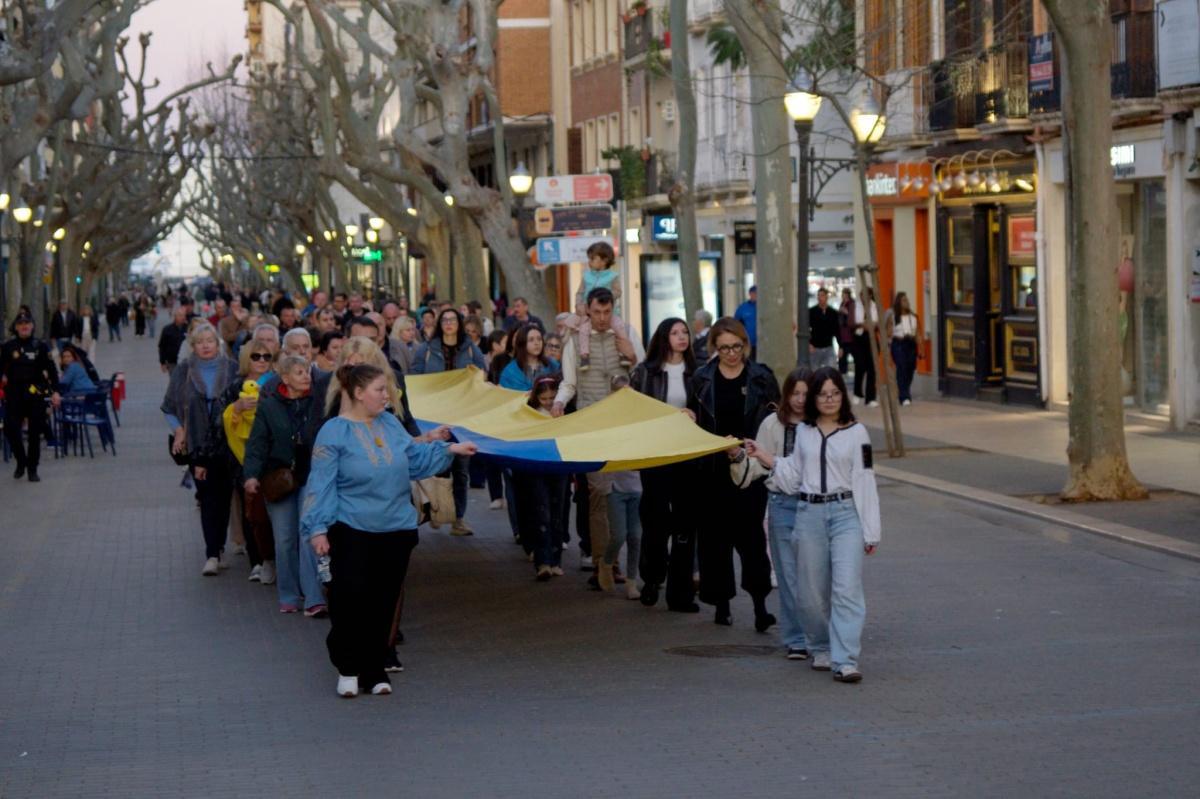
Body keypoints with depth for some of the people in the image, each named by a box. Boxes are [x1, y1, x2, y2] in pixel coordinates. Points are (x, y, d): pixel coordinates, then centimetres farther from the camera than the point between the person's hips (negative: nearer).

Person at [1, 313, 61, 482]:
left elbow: (51, 370, 0)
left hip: (35, 393, -1)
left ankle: (32, 469, 12)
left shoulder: (40, 346, 0)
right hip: (14, 393, 1)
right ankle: (21, 461, 16)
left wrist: (55, 392, -6)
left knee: (35, 432, 2)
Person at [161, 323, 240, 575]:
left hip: (225, 443, 0)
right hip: (197, 445, 0)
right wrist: (178, 429, -3)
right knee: (208, 496, -3)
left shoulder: (232, 370, 3)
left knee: (222, 495, 1)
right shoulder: (183, 372, 5)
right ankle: (214, 552, -2)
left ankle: (214, 552, 11)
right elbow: (169, 408, 10)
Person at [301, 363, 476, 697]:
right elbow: (321, 484, -10)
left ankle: (374, 669, 18)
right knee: (349, 598, -10)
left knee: (383, 603, 7)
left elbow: (414, 458, 19)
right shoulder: (334, 432, -9)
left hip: (396, 529, 5)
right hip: (351, 531, -5)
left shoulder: (390, 424, 6)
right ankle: (348, 667, 9)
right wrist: (317, 528, -14)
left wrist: (449, 449, 11)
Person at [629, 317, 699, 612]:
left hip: (687, 454, 1)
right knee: (655, 516, 1)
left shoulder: (694, 372, 5)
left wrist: (693, 416, -10)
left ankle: (680, 591, 6)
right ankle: (652, 579, 22)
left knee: (685, 520, 1)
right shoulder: (645, 371, 1)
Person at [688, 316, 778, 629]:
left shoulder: (761, 378, 2)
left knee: (749, 533, -11)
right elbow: (695, 422, 14)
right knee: (715, 535, 5)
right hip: (714, 470, 2)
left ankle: (760, 605, -11)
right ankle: (721, 604, 16)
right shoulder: (702, 379, 6)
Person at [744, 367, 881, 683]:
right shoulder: (803, 432, 12)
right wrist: (764, 457, 7)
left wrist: (870, 532, 0)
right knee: (812, 591, 6)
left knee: (847, 588, -13)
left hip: (845, 513, -3)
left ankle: (845, 660, -17)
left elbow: (865, 483, 2)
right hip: (810, 513, 3)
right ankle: (821, 649, 25)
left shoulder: (856, 432, 3)